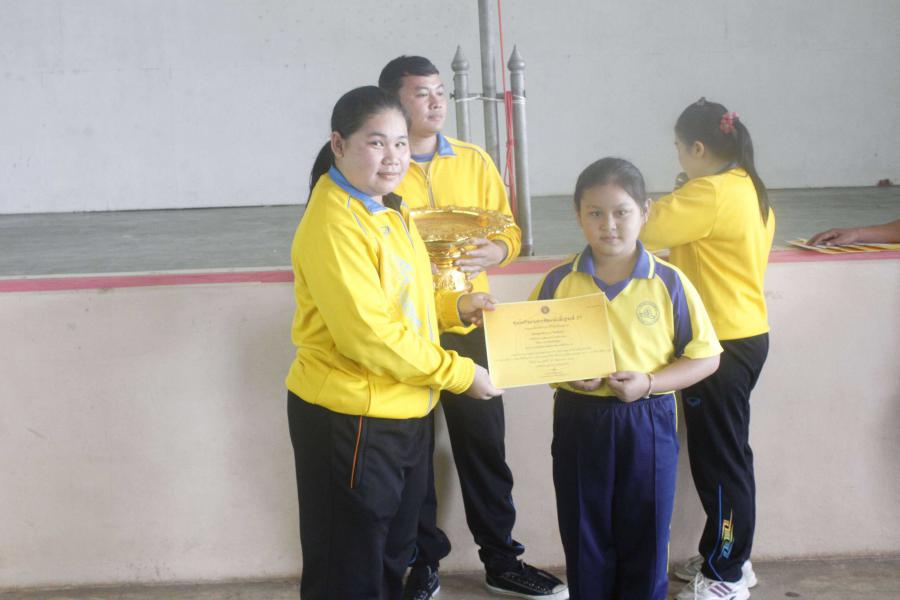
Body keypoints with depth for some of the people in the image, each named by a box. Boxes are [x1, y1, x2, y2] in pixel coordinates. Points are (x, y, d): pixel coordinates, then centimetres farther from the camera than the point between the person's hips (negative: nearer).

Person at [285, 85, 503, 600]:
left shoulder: (388, 210, 9)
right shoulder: (333, 224, -21)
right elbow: (368, 334, -25)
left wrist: (454, 307, 4)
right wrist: (460, 373, -18)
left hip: (404, 412, 9)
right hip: (349, 420, -9)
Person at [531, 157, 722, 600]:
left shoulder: (669, 283, -6)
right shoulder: (558, 282, -2)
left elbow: (705, 357, -3)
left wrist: (648, 382, -16)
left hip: (647, 423, -1)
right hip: (578, 422, 1)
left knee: (645, 541, 11)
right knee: (584, 540, 12)